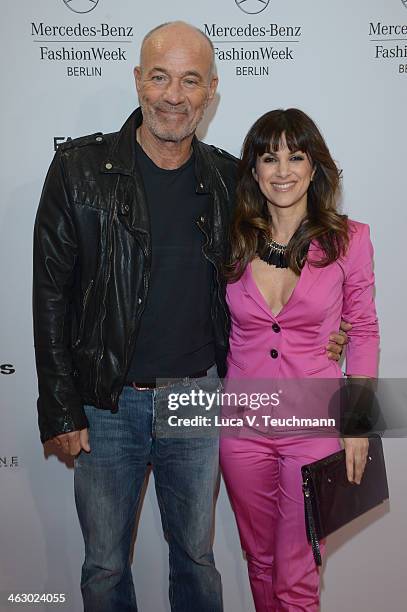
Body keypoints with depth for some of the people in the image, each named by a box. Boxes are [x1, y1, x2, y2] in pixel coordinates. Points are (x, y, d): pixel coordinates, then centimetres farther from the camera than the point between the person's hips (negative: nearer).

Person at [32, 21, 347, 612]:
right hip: (107, 404, -1)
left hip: (198, 394, 2)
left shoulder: (226, 179, 1)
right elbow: (51, 295, -6)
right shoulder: (81, 169, -8)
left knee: (196, 554, 19)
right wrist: (62, 410, -7)